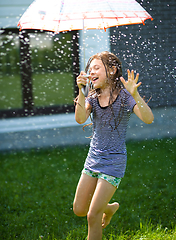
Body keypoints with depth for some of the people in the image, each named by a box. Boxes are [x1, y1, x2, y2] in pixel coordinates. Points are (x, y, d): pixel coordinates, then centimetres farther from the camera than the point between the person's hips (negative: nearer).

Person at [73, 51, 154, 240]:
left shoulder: (124, 96, -12)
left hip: (113, 162, -6)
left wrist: (135, 94, -42)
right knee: (79, 210, 14)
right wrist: (81, 91, -28)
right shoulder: (93, 97, 2)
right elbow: (80, 119, -16)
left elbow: (148, 119, -27)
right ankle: (110, 207, 41)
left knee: (93, 216, -6)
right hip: (93, 159, 6)